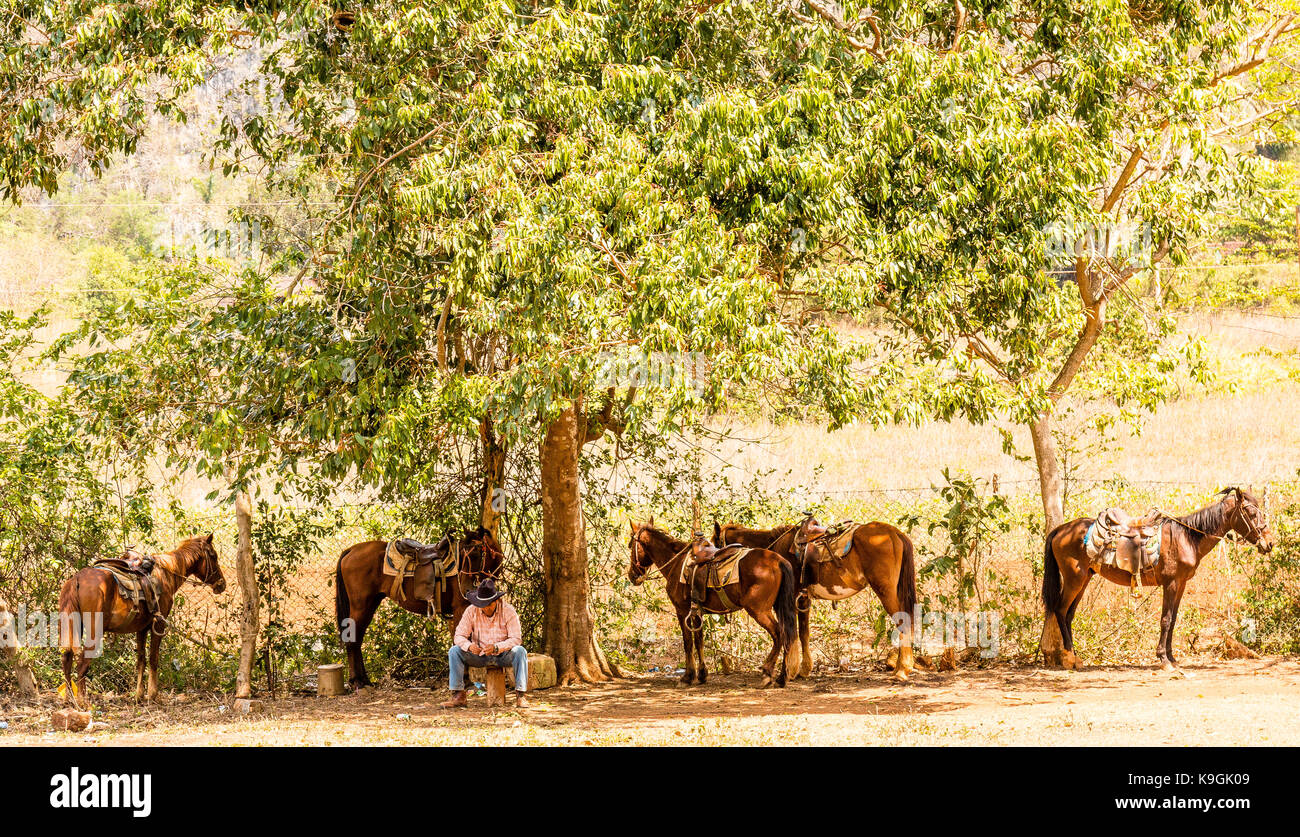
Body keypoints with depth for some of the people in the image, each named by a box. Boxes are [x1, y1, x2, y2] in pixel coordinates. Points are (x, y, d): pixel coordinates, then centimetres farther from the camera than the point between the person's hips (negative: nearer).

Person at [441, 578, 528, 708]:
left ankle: (520, 695, -31)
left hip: (503, 655, -2)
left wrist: (496, 647, -36)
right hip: (479, 654, 2)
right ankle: (459, 696, -24)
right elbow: (459, 636, -9)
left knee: (520, 652, -33)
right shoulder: (471, 611, -8)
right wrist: (469, 646, -33)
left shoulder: (508, 611, -13)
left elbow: (515, 639, -18)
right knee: (454, 651, -22)